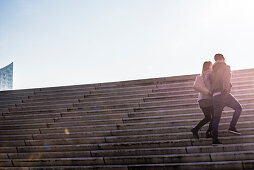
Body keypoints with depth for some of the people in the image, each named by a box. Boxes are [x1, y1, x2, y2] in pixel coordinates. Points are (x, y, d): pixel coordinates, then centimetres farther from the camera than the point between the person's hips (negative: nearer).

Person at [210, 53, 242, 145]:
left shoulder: (213, 70, 22)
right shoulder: (226, 67, 4)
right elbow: (226, 79, -13)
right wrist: (225, 90, -21)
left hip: (215, 95, 6)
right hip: (223, 94, -6)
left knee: (216, 118, 3)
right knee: (238, 108, 9)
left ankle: (215, 139, -1)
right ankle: (232, 127, -6)